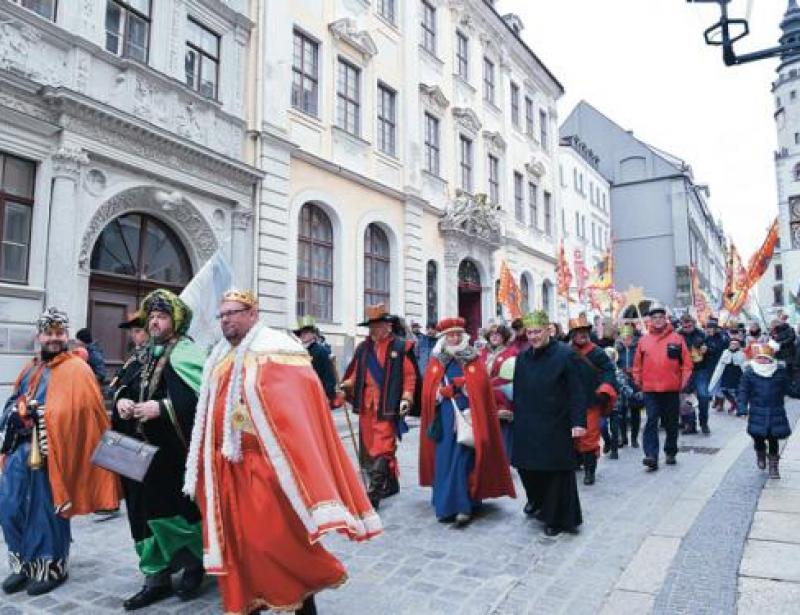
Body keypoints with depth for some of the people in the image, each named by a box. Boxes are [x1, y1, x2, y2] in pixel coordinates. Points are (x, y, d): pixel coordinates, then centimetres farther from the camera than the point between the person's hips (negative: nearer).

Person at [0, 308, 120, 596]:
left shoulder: (76, 369, -8)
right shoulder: (31, 369, 14)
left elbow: (77, 412, -15)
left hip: (53, 453, -6)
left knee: (47, 511, 4)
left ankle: (51, 568, 22)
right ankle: (24, 564, 28)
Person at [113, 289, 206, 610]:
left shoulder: (186, 353, -10)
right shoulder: (148, 354, 14)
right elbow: (127, 386, 19)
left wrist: (162, 408, -26)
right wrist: (122, 399, -3)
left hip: (174, 453, -7)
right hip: (143, 451, 8)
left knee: (173, 511, -2)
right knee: (147, 512, 11)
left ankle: (194, 563, 24)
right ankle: (157, 578, 23)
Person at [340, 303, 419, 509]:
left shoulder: (401, 347, -2)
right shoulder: (362, 348, 13)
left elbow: (410, 375, -3)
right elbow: (355, 373, 17)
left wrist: (406, 397, -12)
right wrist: (345, 386, 1)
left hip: (388, 406, -6)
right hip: (366, 406, 6)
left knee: (382, 449, -8)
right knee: (370, 448, 14)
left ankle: (373, 494, -6)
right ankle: (391, 484, 31)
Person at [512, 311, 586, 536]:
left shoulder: (565, 354, -10)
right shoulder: (523, 357, 7)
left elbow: (576, 391, -12)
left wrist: (578, 422, -16)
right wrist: (517, 417, 11)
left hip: (555, 426, -5)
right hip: (527, 425, 5)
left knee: (556, 472, 4)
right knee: (527, 467, 11)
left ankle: (556, 519, 21)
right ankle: (537, 501, 40)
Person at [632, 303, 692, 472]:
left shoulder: (676, 339, 0)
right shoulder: (644, 340, 4)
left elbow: (686, 363, 2)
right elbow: (637, 364, 9)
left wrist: (683, 382, -2)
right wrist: (638, 381, 4)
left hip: (671, 389, 0)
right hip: (650, 390, 0)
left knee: (671, 423, 13)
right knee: (651, 422, -6)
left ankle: (671, 452, 29)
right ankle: (651, 456, -9)